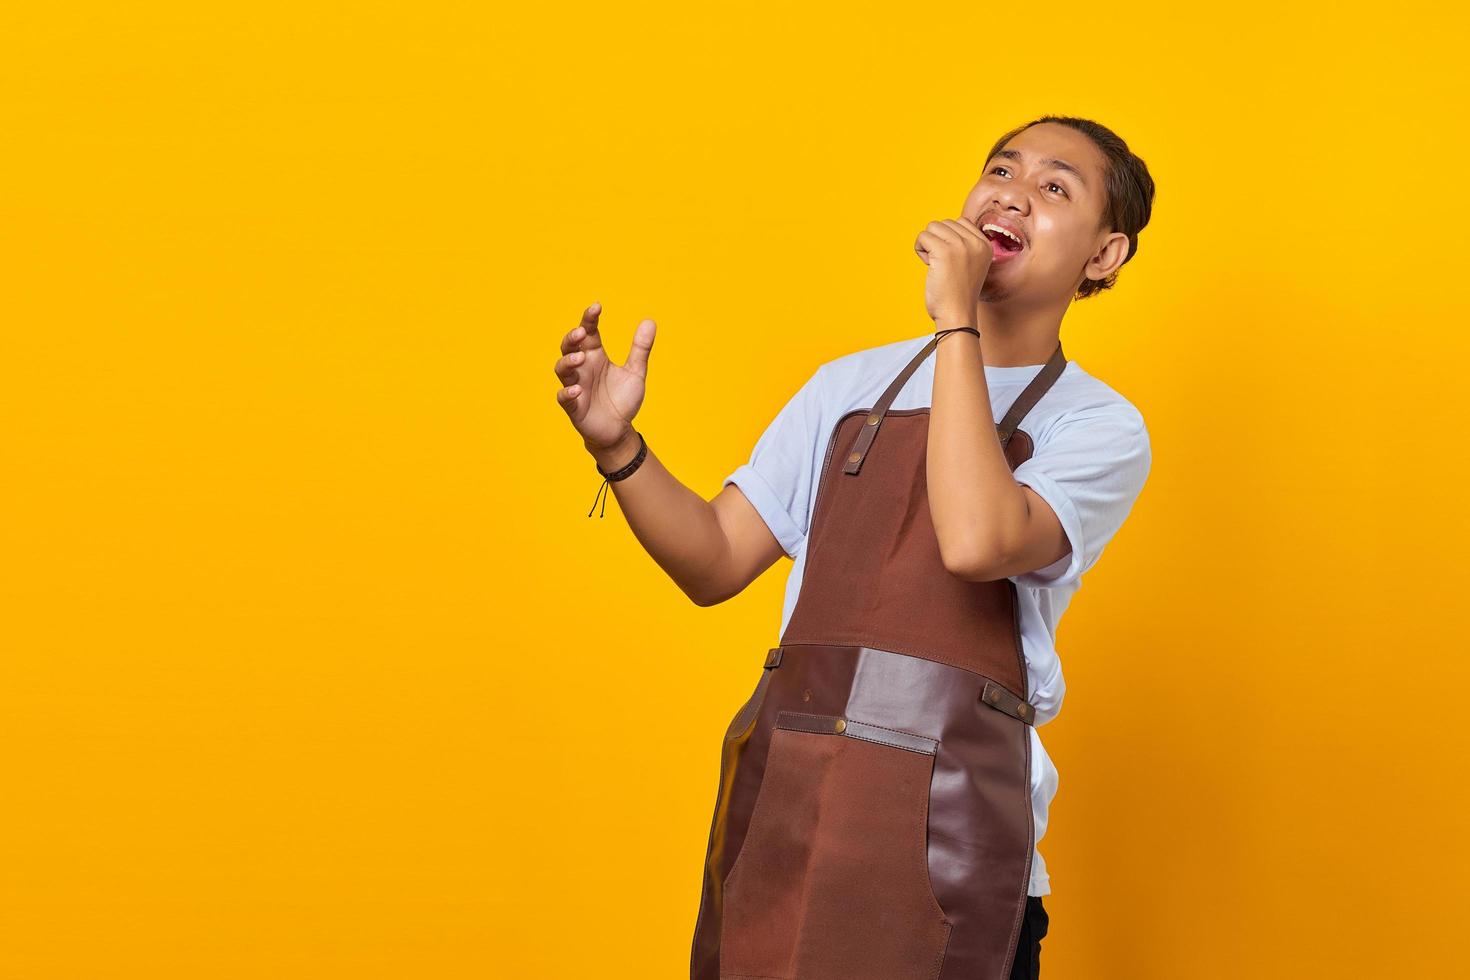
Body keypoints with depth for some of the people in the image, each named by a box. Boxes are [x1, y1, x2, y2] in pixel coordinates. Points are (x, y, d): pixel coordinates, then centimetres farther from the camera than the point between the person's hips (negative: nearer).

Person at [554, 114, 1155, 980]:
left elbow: (975, 542, -20)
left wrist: (956, 322, -13)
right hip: (780, 807, 4)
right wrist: (618, 448, -6)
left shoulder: (1101, 427, 1)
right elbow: (716, 563, 11)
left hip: (942, 840, -3)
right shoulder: (853, 385, 14)